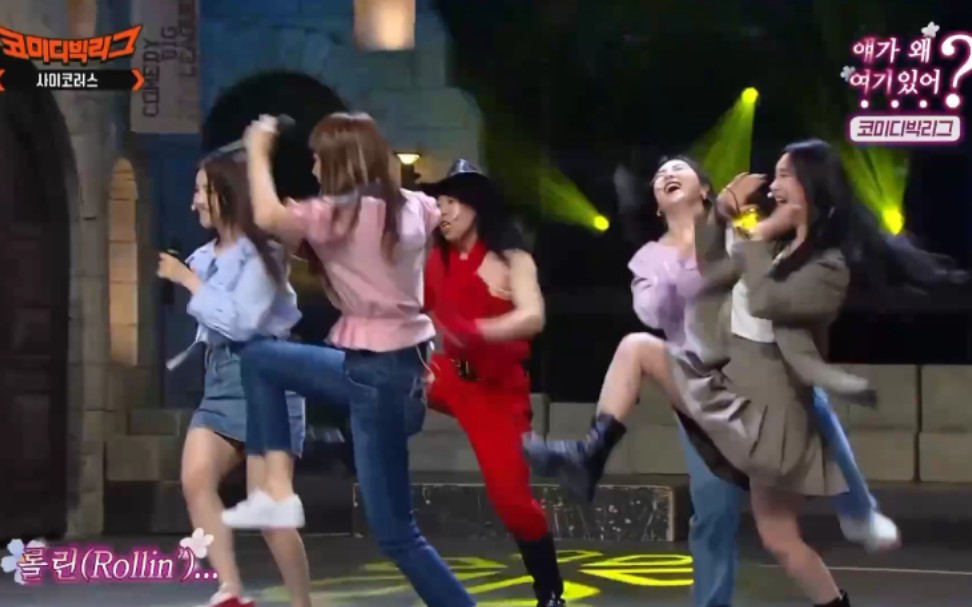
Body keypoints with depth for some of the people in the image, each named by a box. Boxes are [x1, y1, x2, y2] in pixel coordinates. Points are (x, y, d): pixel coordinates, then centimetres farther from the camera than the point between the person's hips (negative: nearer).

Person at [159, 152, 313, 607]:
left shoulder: (262, 254, -9)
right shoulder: (205, 258, 12)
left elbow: (239, 321, -17)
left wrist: (189, 282, -11)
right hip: (220, 380, 7)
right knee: (196, 480, -18)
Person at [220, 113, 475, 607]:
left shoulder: (344, 213, -18)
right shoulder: (410, 206, 6)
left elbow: (268, 217, -26)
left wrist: (258, 152, -10)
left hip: (377, 374, -9)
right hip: (399, 363, 9)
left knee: (394, 531, -1)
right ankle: (279, 494, 14)